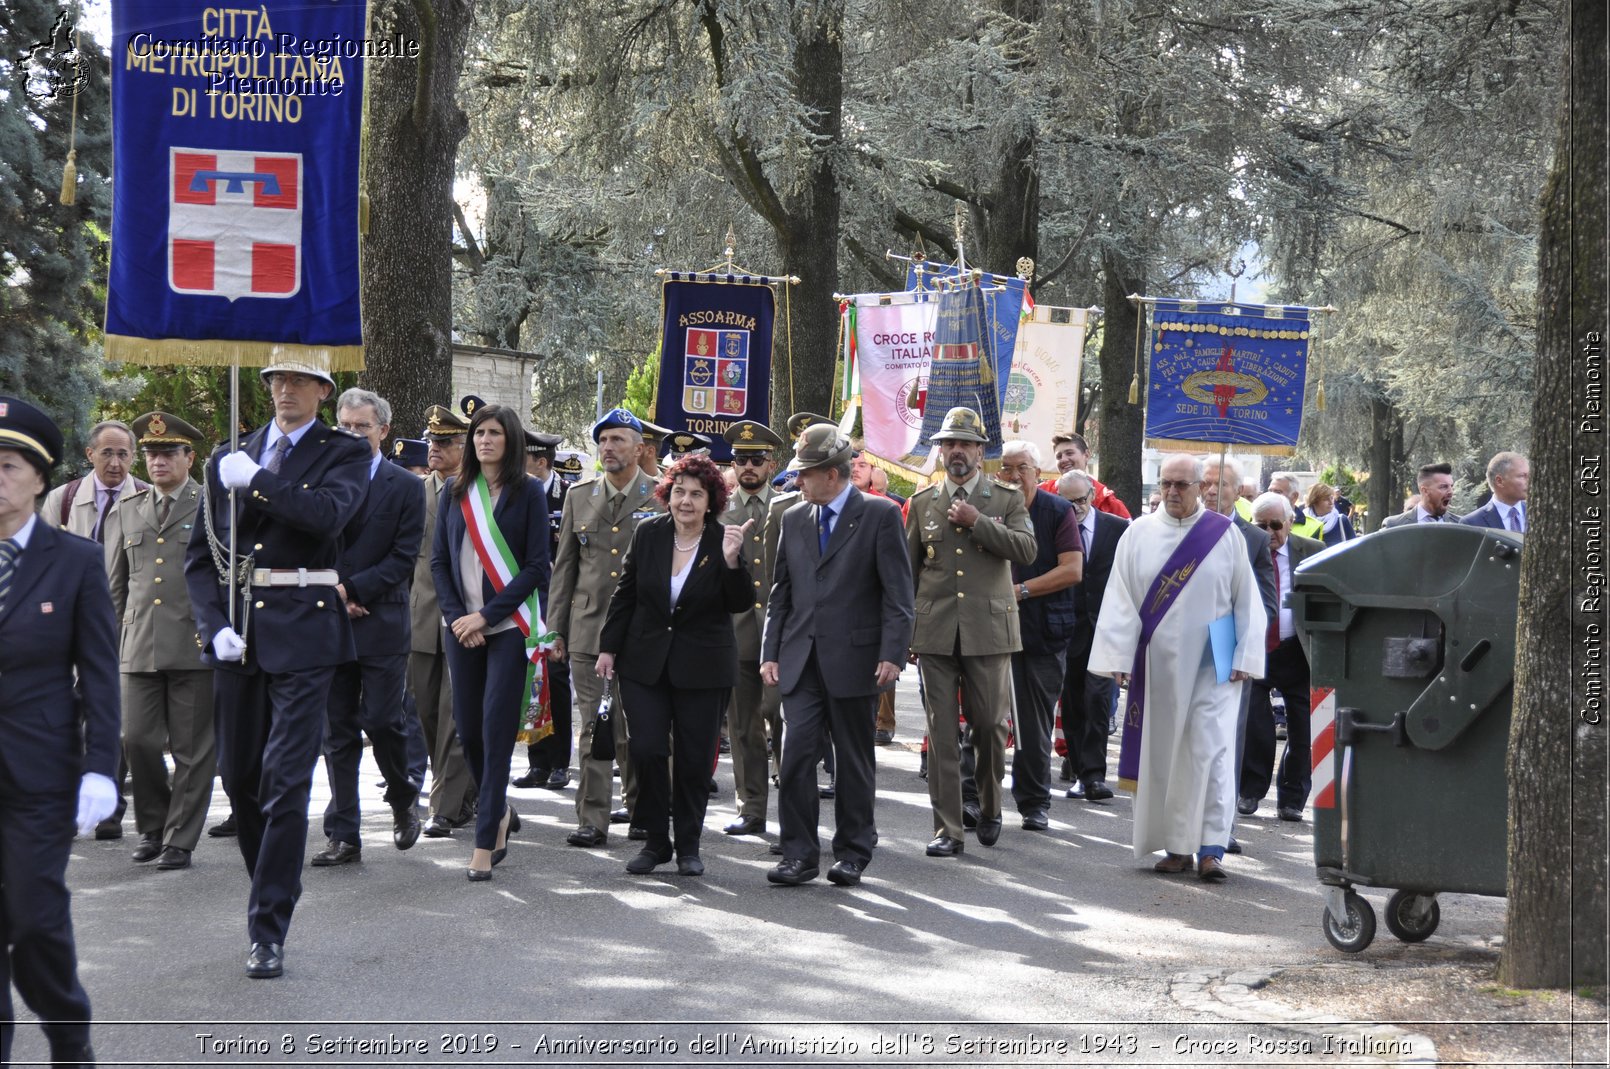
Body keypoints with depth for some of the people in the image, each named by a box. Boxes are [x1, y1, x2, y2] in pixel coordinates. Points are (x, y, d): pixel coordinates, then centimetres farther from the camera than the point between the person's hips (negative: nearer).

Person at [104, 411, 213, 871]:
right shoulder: (126, 512, 15)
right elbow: (114, 585, 19)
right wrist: (109, 643, 15)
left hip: (196, 645, -3)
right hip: (140, 647, 4)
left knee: (193, 749, 0)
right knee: (137, 740, -1)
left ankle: (179, 841, 9)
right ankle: (152, 826, 20)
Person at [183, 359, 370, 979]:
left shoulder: (344, 454, 3)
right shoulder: (229, 460, 13)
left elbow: (330, 512, -19)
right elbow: (200, 553, 11)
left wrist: (256, 479, -15)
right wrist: (215, 625, -2)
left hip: (304, 634, -5)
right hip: (238, 632, 5)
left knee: (286, 782, -10)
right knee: (239, 777, 12)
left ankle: (268, 932, -7)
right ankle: (272, 886, 33)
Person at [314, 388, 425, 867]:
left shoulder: (406, 487, 2)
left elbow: (403, 559, -4)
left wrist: (352, 589, -13)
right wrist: (332, 594, -8)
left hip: (382, 626, -2)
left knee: (384, 722, -6)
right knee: (338, 733, 4)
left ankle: (403, 800, 22)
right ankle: (344, 836, 9)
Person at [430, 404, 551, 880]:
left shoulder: (528, 492, -1)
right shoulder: (455, 492, 9)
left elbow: (536, 566, -5)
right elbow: (439, 560, 9)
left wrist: (487, 615, -12)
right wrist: (456, 616, -5)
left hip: (510, 626, -4)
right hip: (462, 627, 4)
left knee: (497, 729, -7)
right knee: (467, 728, 6)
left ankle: (486, 840, -3)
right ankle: (499, 811, 29)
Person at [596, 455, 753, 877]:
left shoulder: (723, 541, -6)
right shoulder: (648, 533, 0)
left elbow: (741, 604, -12)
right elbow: (624, 595, 9)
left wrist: (732, 560, -27)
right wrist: (608, 647, 7)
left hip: (702, 667, -2)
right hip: (645, 663, 2)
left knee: (694, 759, 3)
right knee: (647, 751, -5)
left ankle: (688, 847, 17)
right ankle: (656, 841, 11)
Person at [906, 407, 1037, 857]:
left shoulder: (1006, 499, 6)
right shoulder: (923, 503, 12)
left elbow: (1027, 550, -9)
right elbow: (906, 570, 15)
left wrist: (976, 522, -14)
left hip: (988, 630, -1)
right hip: (935, 633, 1)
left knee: (991, 724, 2)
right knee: (941, 732, 0)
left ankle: (990, 807, 26)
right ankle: (947, 829, 4)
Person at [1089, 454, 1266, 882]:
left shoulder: (1225, 535, 1)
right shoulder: (1139, 534, 4)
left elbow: (1246, 601, 3)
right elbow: (1120, 601, 2)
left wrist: (1245, 658, -4)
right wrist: (1118, 657, -5)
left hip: (1212, 666, -2)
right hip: (1158, 665, 2)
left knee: (1212, 753, -9)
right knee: (1164, 753, 5)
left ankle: (1211, 848, -9)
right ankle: (1177, 845, 15)